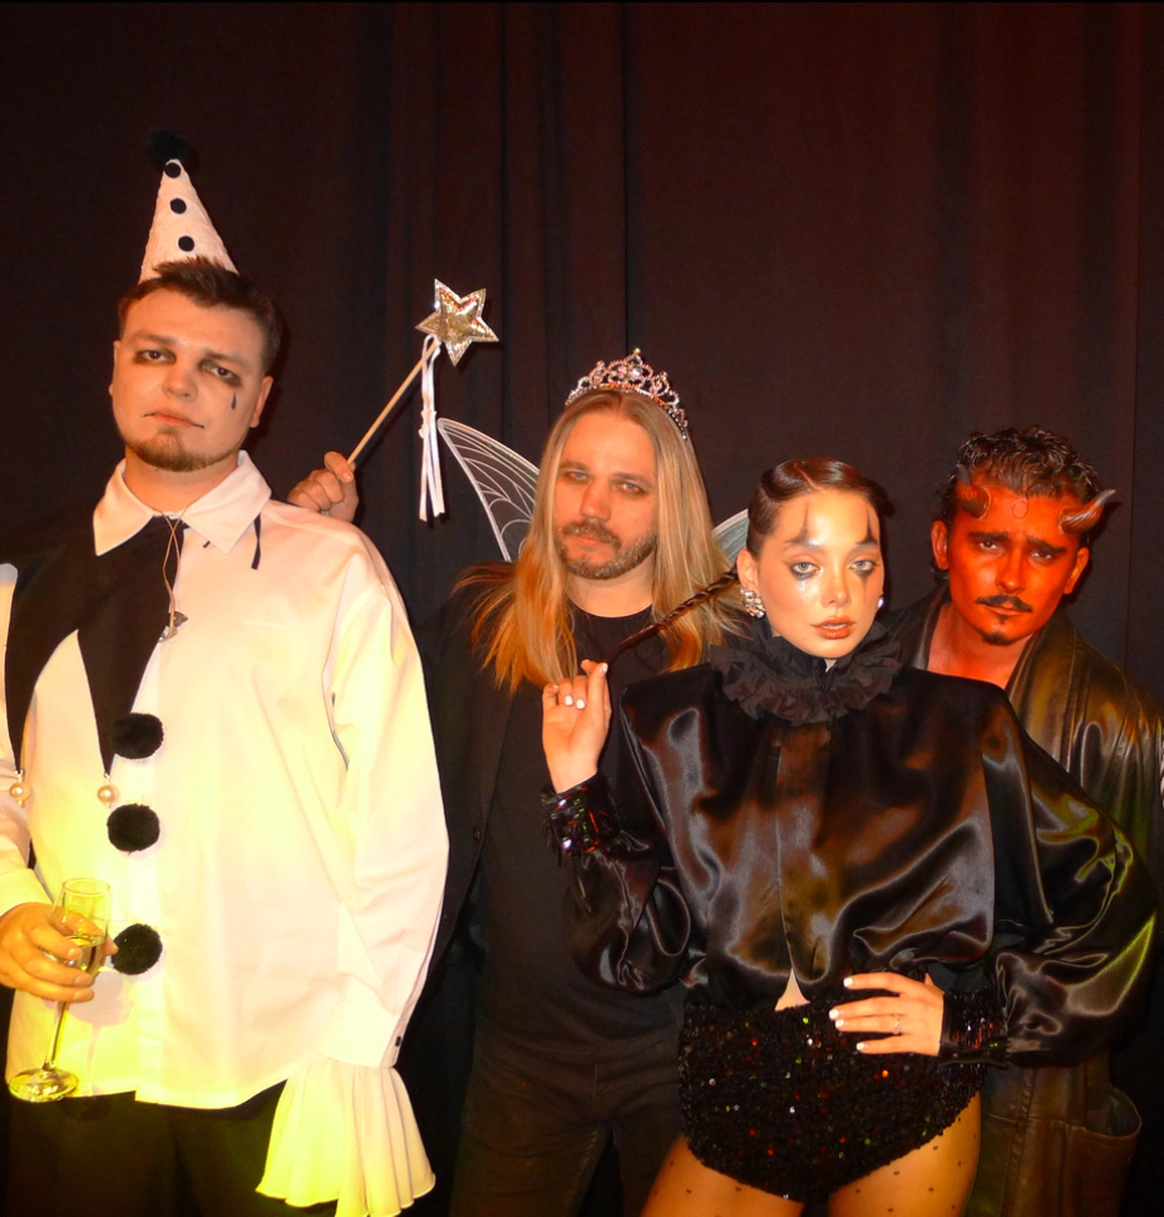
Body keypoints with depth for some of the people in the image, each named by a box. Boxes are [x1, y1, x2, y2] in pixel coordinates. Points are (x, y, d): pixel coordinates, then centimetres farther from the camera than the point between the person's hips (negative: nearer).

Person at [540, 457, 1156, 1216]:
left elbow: (1114, 898, 2)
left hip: (908, 1108, -1)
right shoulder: (677, 726, -3)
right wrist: (579, 784, -13)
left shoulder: (958, 726, -6)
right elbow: (642, 949, -5)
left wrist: (973, 1015, -4)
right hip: (738, 1106, 1)